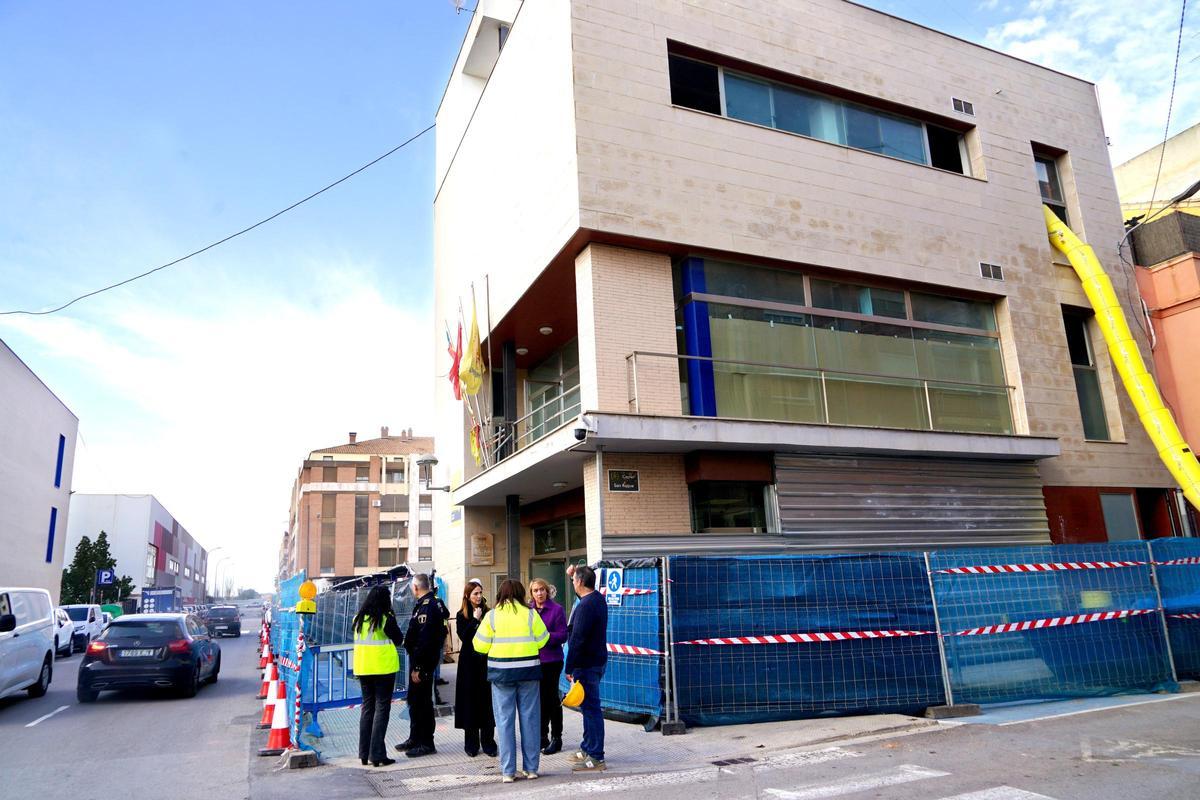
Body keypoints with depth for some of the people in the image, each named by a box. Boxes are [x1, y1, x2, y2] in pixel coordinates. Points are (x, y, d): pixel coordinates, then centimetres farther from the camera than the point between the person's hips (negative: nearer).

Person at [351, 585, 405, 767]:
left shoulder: (358, 618, 6)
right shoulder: (386, 618, -11)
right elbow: (399, 640, -2)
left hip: (362, 668, 6)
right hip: (383, 668, -6)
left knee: (367, 707, 14)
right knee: (382, 708, 0)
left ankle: (364, 754, 16)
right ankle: (377, 755, -1)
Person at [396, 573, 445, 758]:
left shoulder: (426, 607, -20)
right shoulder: (431, 603, 13)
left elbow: (424, 639, -25)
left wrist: (417, 667, -24)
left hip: (423, 663, -10)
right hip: (419, 661, 10)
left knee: (422, 701, -2)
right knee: (415, 699, 19)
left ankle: (426, 743, 7)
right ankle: (415, 738, 31)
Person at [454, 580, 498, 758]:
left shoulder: (488, 613, 5)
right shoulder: (462, 615, 3)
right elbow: (463, 636, -10)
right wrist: (475, 620, -13)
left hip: (486, 661, 1)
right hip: (469, 663, -1)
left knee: (487, 700, 1)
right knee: (470, 701, 3)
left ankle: (488, 741, 10)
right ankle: (471, 743, 13)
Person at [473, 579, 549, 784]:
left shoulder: (491, 616, -3)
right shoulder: (530, 614, -2)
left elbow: (480, 646, -2)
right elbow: (542, 641, 2)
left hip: (501, 672, 0)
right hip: (528, 670, 1)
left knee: (505, 720, 6)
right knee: (529, 718, 10)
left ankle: (508, 771, 8)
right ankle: (531, 768, 16)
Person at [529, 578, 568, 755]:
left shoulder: (557, 609, -7)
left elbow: (562, 635, -11)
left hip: (551, 660, -4)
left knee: (551, 699, 3)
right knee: (539, 699, 13)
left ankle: (556, 738, 15)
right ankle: (542, 736, 26)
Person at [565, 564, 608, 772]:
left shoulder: (586, 606, -21)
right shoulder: (598, 598, 9)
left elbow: (577, 639, -23)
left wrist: (569, 668, -19)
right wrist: (573, 574, 27)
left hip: (586, 664, -10)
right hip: (597, 660, 10)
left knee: (591, 708, -5)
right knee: (589, 707, 19)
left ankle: (595, 758, -1)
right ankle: (587, 749, 30)